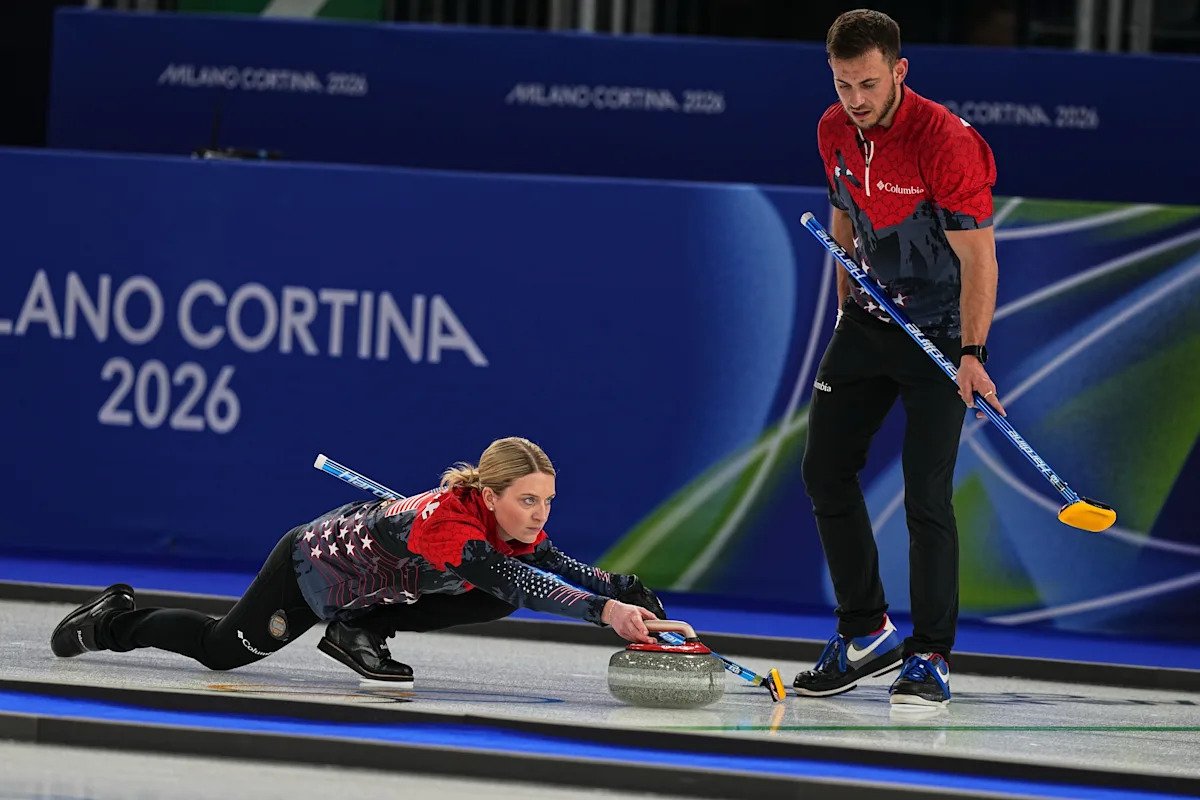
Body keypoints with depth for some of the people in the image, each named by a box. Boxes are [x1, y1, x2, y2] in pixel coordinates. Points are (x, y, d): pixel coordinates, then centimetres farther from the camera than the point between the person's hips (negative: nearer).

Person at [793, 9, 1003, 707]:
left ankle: (930, 657, -4)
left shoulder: (947, 142, -24)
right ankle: (867, 633, 20)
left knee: (926, 494, -13)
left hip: (942, 331, -7)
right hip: (869, 322, 7)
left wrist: (972, 353, -34)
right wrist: (848, 308, 14)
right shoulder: (835, 132, -2)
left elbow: (978, 255, -26)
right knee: (826, 471, 6)